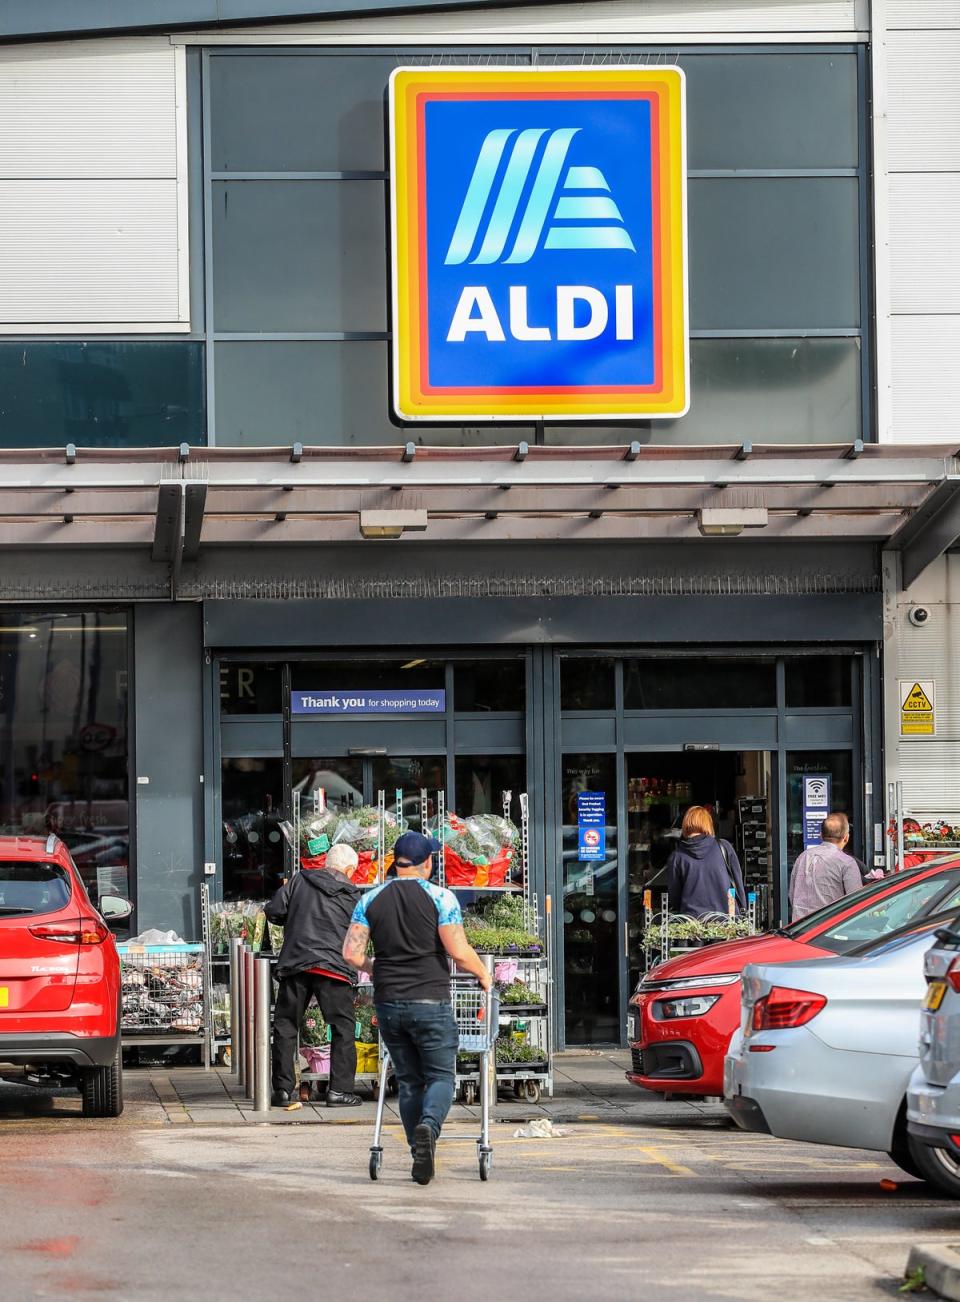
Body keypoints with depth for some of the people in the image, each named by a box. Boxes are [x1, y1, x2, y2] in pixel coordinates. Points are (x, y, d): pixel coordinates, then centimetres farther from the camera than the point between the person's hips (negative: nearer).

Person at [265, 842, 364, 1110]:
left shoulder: (300, 880, 6)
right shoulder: (352, 895, 4)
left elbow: (273, 911, 2)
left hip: (295, 962, 2)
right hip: (334, 967, -1)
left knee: (285, 1026, 9)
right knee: (343, 1027, 8)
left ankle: (283, 1090, 7)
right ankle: (339, 1090, 2)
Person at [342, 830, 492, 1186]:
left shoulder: (371, 900, 5)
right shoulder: (441, 898, -6)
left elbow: (351, 953, 0)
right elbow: (459, 952, -12)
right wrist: (483, 974, 7)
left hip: (388, 1004, 4)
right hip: (430, 1001, -4)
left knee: (408, 1080, 12)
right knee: (441, 1075, 4)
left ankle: (421, 1157, 9)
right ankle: (428, 1125, -25)